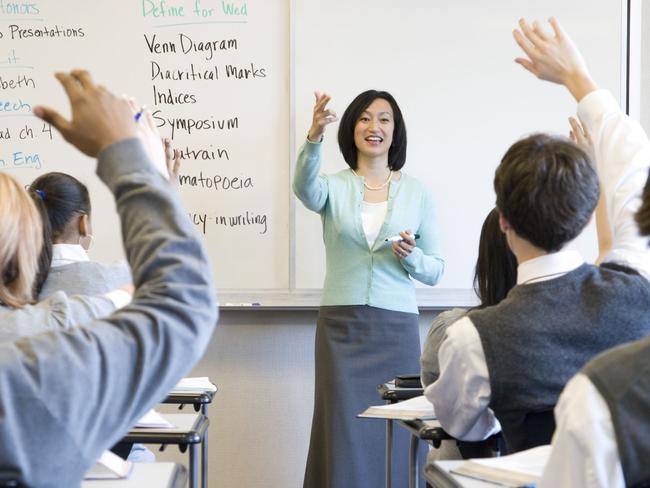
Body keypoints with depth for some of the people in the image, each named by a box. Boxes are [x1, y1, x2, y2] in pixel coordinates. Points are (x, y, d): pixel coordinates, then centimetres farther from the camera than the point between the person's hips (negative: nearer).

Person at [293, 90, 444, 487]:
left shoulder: (418, 193, 7)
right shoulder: (334, 187, 4)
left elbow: (435, 271, 9)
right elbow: (304, 187, -22)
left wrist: (412, 256, -13)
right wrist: (313, 139, -40)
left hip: (398, 327, 1)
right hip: (341, 325, -1)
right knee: (343, 435, -3)